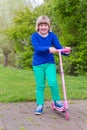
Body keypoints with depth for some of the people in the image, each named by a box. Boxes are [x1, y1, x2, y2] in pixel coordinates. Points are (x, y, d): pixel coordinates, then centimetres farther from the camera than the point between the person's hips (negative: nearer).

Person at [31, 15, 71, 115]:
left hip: (50, 63, 1)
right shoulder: (34, 36, -9)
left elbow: (59, 47, -9)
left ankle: (57, 101, 7)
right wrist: (48, 48, -42)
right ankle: (40, 105, 16)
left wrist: (66, 51, -31)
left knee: (53, 82, -15)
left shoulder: (52, 35, -3)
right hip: (38, 64, 0)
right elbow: (37, 48, -25)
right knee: (40, 85, 4)